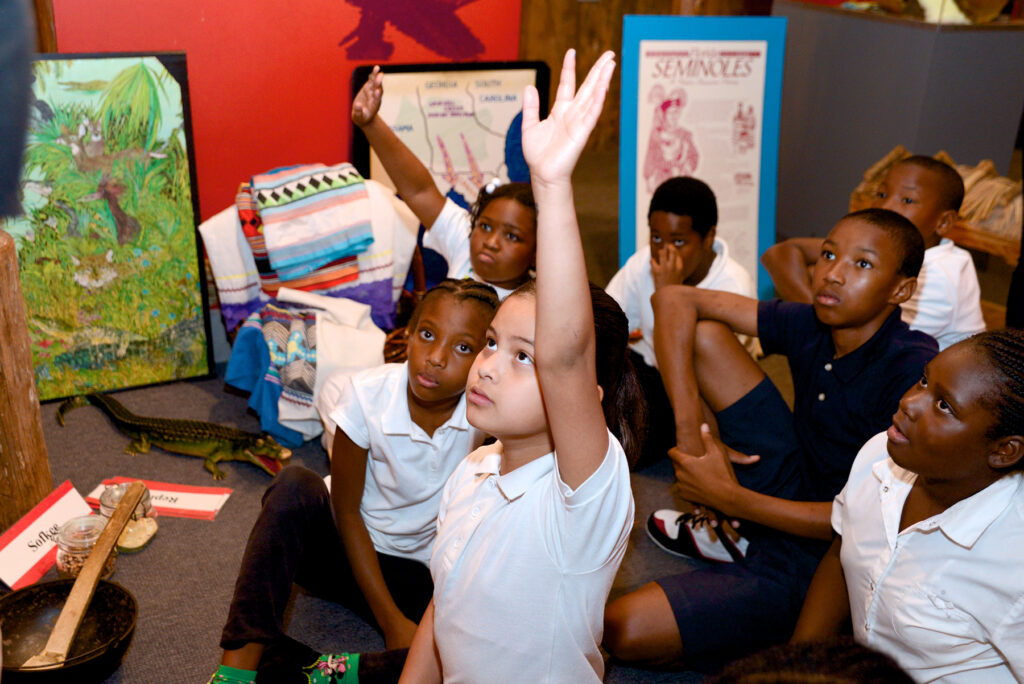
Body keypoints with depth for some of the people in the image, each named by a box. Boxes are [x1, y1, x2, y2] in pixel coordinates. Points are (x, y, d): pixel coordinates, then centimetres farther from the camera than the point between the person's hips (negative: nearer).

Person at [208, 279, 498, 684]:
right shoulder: (368, 395, -21)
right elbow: (346, 510, -15)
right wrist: (390, 619, -19)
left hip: (415, 570, 1)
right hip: (343, 543, 0)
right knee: (296, 486, -32)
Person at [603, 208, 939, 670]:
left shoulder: (916, 371, -23)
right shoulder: (809, 326, -6)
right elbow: (674, 300, -4)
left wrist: (730, 498, -23)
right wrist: (690, 433, -15)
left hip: (824, 556, -7)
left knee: (623, 631, -21)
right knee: (703, 334, -2)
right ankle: (726, 527, 7)